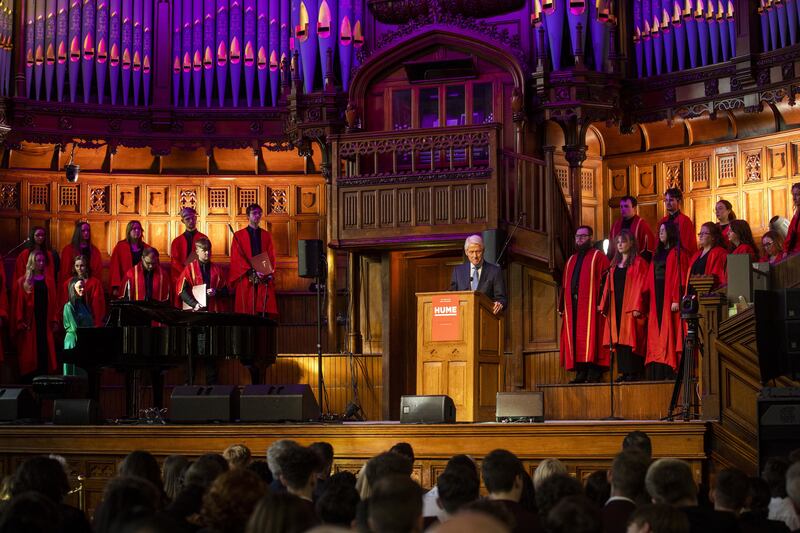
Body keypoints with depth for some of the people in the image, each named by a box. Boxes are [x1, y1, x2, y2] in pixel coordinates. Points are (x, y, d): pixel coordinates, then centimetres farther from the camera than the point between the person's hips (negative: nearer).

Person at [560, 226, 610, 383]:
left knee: (591, 337, -11)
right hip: (573, 304, 7)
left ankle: (594, 373, -12)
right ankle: (581, 373, 3)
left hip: (591, 304, -6)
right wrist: (562, 306, 13)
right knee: (575, 338, 2)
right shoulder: (571, 260, 24)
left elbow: (606, 280, -6)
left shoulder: (598, 256, 4)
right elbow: (565, 285, 22)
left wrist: (602, 302, -17)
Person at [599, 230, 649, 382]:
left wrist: (636, 307, -18)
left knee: (631, 339, -8)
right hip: (616, 306, 7)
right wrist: (604, 305, 10)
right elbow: (608, 285, 17)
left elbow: (640, 286, -11)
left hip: (630, 307, -7)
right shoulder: (615, 264, 17)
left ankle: (634, 372, -5)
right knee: (619, 339, 5)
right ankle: (624, 372, 8)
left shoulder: (638, 263, -3)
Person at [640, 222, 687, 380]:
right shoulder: (658, 254, 20)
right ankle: (657, 372, 0)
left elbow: (679, 277, -11)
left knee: (669, 336, -8)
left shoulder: (677, 253, -2)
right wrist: (644, 299, 8)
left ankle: (670, 372, -9)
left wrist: (676, 300, -20)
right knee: (656, 336, 2)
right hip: (656, 299, 7)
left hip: (669, 300, -7)